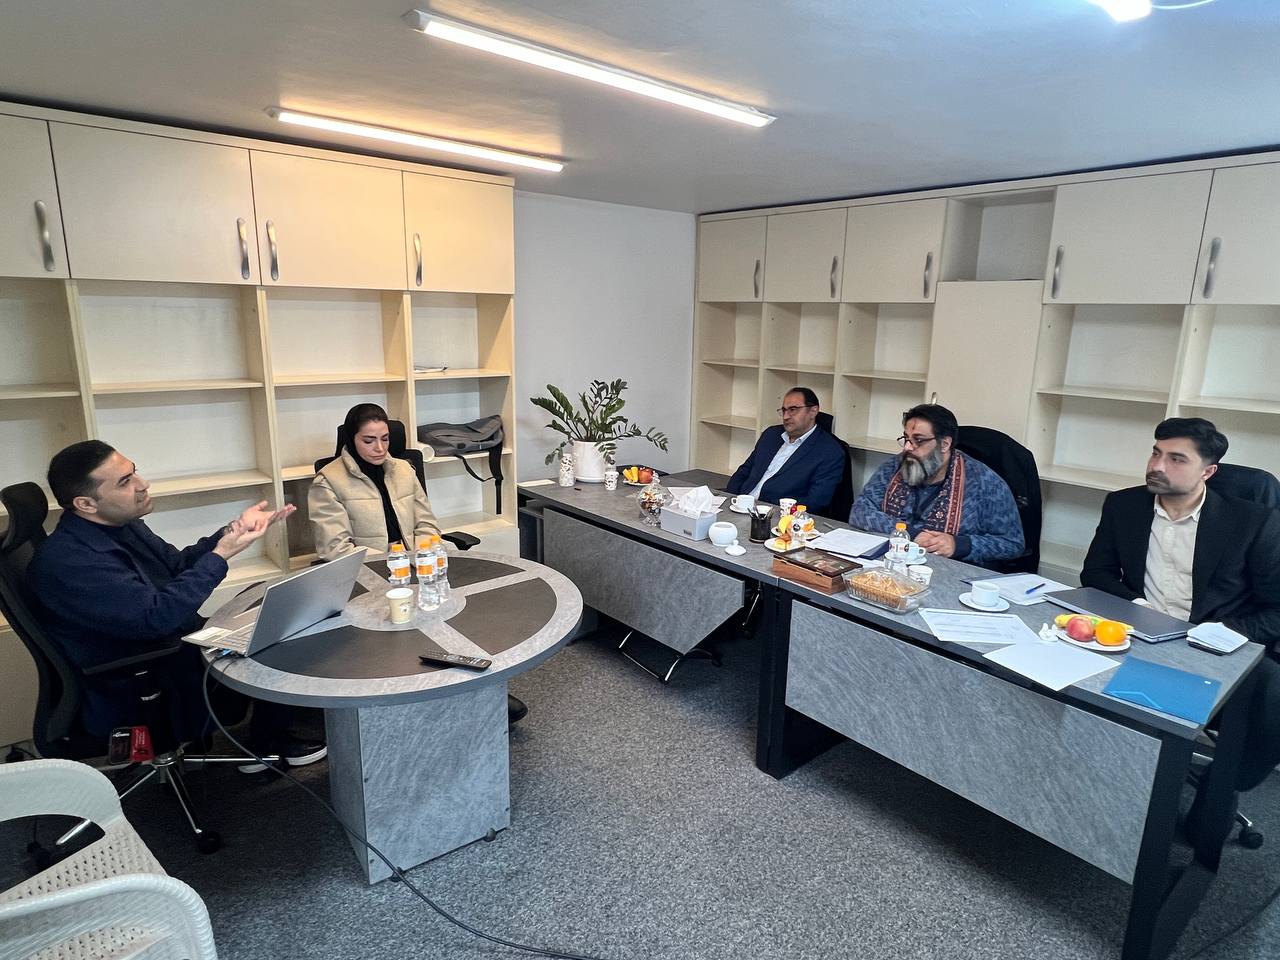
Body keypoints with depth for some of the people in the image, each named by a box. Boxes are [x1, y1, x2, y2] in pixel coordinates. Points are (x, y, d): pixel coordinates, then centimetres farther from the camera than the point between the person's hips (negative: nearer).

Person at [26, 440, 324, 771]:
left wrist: (234, 530, -4)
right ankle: (267, 744, 16)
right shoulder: (64, 561, -27)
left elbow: (177, 564, 12)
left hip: (173, 640, 9)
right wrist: (221, 555, -27)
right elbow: (156, 617, -32)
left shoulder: (121, 525, 0)